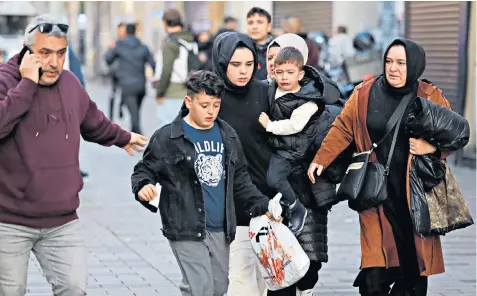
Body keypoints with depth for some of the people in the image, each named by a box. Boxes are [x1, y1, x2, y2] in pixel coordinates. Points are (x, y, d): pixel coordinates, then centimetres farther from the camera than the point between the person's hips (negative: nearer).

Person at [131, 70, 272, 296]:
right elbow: (145, 169, -1)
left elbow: (240, 180, 17)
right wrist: (143, 186, -23)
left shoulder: (227, 136, 10)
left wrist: (262, 205, 8)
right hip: (186, 228, -6)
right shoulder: (167, 138, -6)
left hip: (220, 229, 6)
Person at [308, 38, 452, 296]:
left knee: (413, 258, 4)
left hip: (415, 192, 1)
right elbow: (342, 130, 4)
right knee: (376, 266, -7)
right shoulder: (364, 94, 2)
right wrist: (320, 160, -5)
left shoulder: (430, 97, 2)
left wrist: (432, 147, -12)